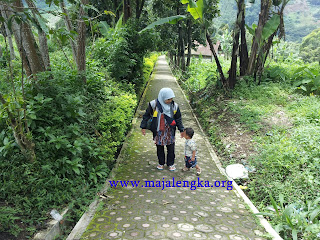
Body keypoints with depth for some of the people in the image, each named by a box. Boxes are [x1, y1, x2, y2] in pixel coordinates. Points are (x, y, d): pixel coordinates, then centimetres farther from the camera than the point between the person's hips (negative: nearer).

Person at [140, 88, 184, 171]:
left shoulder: (174, 106, -10)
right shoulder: (154, 104, -16)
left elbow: (178, 119, 2)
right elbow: (147, 115, -2)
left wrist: (181, 130, 2)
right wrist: (143, 127, 0)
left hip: (170, 132, 1)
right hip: (158, 132, -1)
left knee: (171, 149, 12)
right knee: (160, 148, 16)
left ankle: (170, 163, 33)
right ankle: (161, 163, 37)